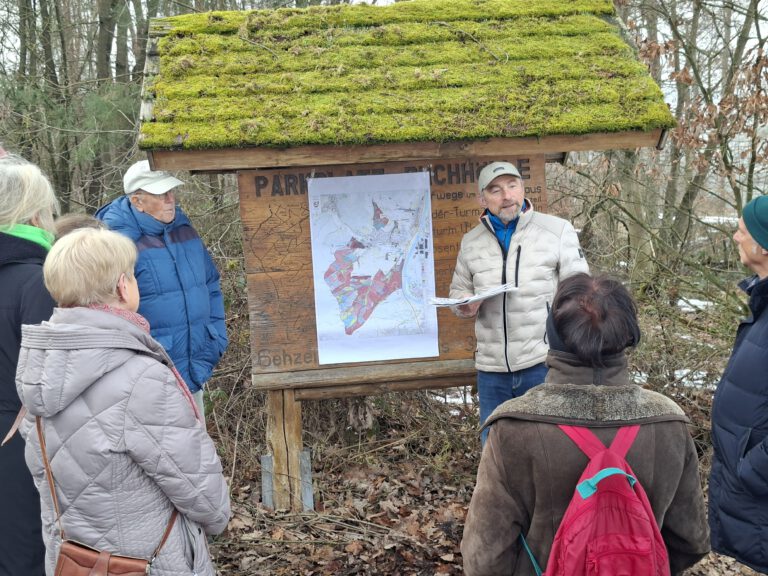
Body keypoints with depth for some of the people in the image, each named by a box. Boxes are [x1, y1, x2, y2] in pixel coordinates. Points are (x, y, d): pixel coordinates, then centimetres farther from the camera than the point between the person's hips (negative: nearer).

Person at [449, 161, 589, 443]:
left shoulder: (558, 230, -3)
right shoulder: (471, 241, 8)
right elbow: (458, 290, 18)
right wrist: (466, 304, -6)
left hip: (543, 363, -4)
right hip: (491, 369, 4)